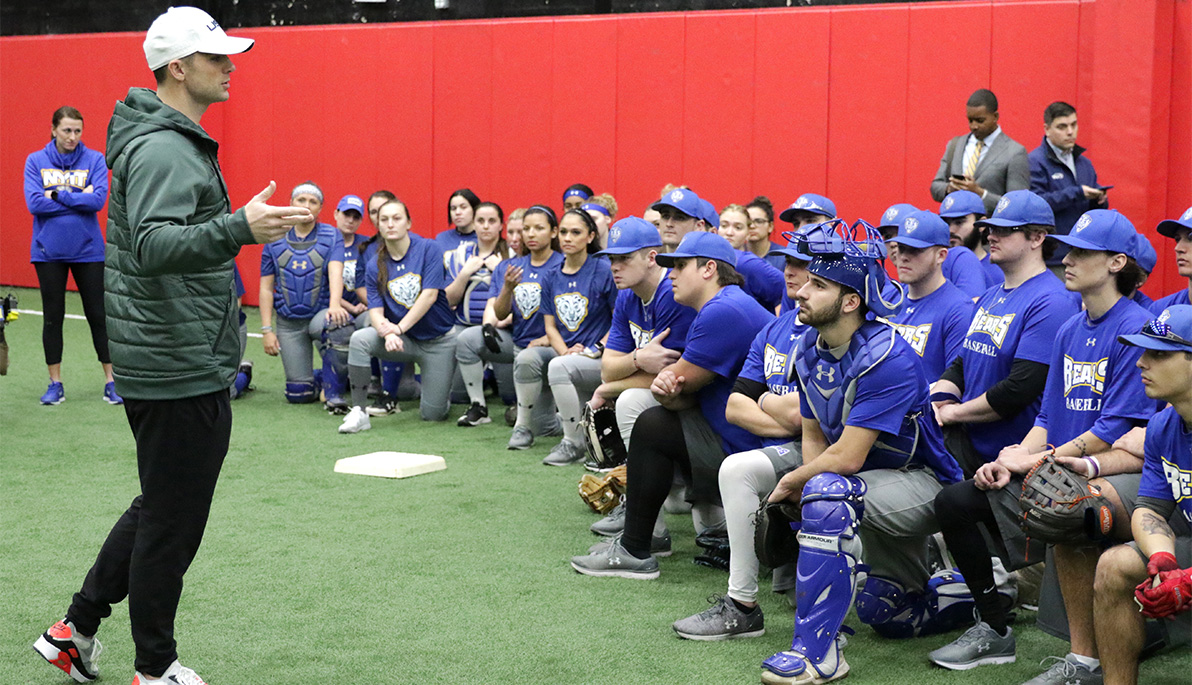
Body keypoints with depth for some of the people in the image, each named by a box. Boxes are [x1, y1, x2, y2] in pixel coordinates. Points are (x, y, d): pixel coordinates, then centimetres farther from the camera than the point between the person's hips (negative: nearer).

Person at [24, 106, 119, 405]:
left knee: (98, 316, 3)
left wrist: (57, 194, -14)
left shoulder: (95, 160, -1)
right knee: (52, 318, 8)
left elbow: (98, 200, -14)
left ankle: (111, 381, 10)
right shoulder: (36, 161, 1)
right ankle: (55, 384, 17)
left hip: (87, 250, -1)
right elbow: (34, 203, -12)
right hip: (48, 251, 1)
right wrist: (78, 198, -12)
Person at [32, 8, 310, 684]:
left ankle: (77, 629, 29)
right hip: (180, 372, -11)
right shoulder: (164, 150, -19)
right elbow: (154, 248, -35)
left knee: (160, 509, 21)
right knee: (172, 523, 2)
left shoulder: (175, 142, 14)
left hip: (168, 365, 11)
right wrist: (238, 229, -47)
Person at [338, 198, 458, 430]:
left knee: (433, 414, -4)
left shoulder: (429, 249, -10)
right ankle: (358, 412, -21)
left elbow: (429, 295, -18)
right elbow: (375, 311, -8)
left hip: (438, 340, -2)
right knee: (359, 339, -28)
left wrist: (399, 328, -25)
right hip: (404, 341, 2)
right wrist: (388, 334, -31)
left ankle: (441, 388, 34)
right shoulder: (375, 266, -1)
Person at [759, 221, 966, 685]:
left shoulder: (886, 358, -28)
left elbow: (847, 458, -30)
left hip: (927, 485, -9)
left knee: (828, 493, -36)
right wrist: (803, 487, -12)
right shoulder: (809, 350, -2)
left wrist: (792, 483, -14)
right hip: (876, 484, 9)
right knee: (886, 615, 16)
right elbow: (815, 437, 6)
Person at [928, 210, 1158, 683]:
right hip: (1058, 465, 9)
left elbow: (1116, 430, -17)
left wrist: (1037, 460, -15)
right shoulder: (1069, 331, 14)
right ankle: (993, 631, 10)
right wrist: (1012, 461, -4)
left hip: (1123, 472, -9)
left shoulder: (1136, 328, -12)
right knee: (955, 501, 0)